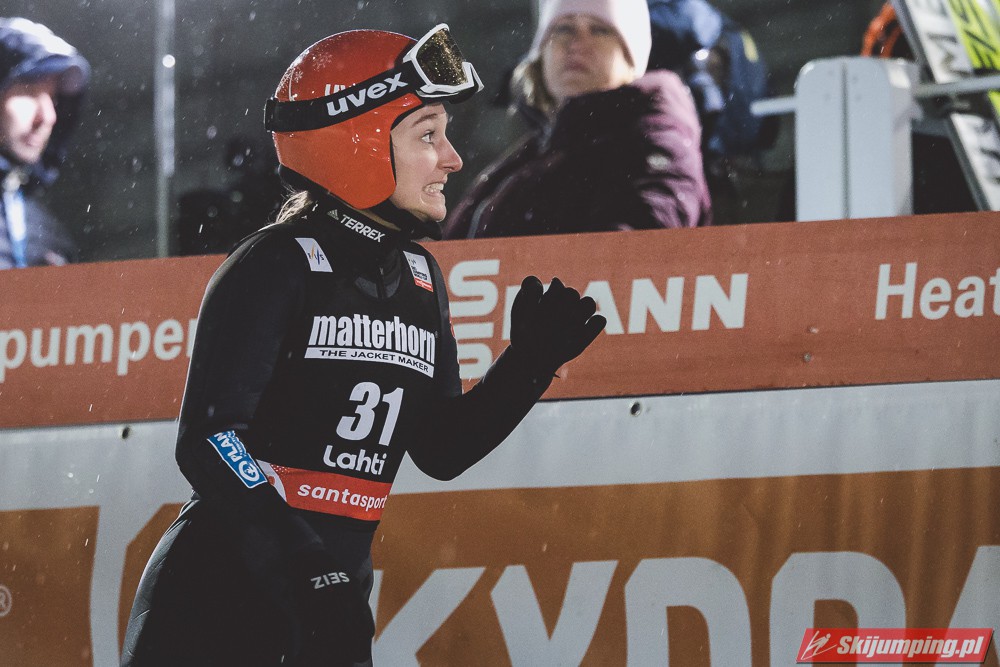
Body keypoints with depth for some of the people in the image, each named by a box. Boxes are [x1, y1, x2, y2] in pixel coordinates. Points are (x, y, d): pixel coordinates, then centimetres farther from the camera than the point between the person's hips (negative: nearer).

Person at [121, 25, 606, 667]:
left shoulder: (419, 277, 10)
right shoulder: (277, 267, -13)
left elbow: (442, 450, 15)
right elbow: (209, 441, -21)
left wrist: (530, 363, 1)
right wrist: (301, 569, -30)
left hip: (335, 595, 7)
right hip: (217, 589, -7)